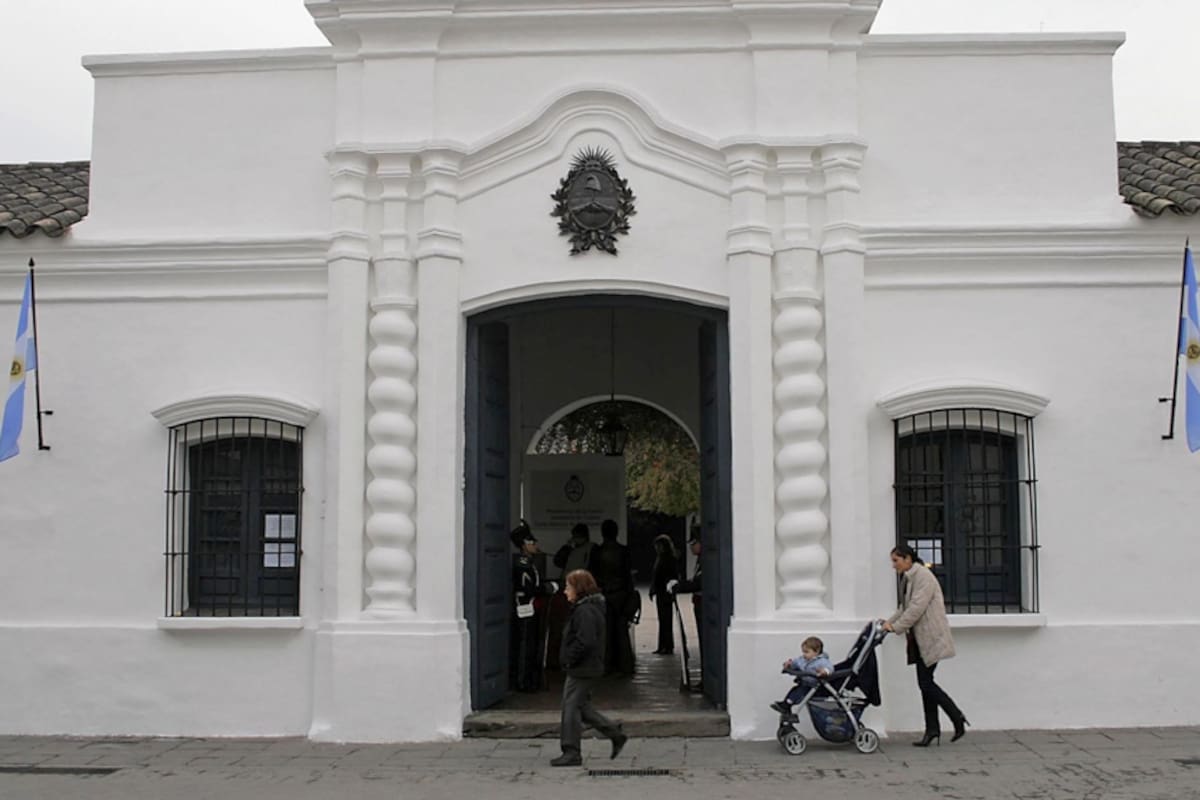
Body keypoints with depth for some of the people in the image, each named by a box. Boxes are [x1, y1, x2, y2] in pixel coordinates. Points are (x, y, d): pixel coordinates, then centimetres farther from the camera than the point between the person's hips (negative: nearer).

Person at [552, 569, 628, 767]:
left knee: (571, 708, -4)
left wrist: (568, 659, -18)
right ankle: (615, 734, 20)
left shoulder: (585, 611, -19)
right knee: (582, 706, 16)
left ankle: (572, 752, 2)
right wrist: (568, 659, 15)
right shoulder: (586, 608, 14)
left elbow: (585, 641, -27)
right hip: (584, 668, 10)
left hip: (582, 669, -10)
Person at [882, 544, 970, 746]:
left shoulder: (923, 576, -14)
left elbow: (917, 608, -21)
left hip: (931, 638, -9)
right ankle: (932, 729, 8)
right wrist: (888, 622, 6)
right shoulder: (909, 578, 15)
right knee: (925, 683, 6)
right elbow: (904, 608, 19)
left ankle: (958, 720, 2)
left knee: (926, 682, -9)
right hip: (921, 639, 9)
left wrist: (896, 627, -19)